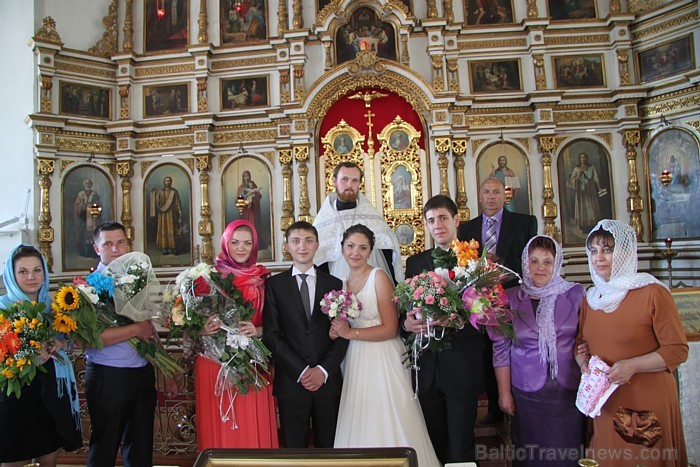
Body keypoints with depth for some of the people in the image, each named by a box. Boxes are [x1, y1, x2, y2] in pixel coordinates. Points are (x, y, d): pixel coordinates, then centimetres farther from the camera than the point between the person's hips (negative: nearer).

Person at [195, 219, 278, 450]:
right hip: (215, 364, -1)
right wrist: (203, 329, -18)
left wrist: (257, 330, -12)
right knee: (220, 429, 5)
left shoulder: (262, 278, 5)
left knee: (254, 427, 6)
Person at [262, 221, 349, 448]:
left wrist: (324, 370, -9)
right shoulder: (274, 284, 3)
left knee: (329, 445, 10)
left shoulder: (334, 284, 8)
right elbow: (271, 334, -4)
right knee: (294, 447, 8)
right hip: (291, 381, -1)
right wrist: (301, 371, -11)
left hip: (328, 379, 1)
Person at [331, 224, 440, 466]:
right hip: (355, 361, 6)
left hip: (383, 360, -5)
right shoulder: (343, 283, 11)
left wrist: (349, 333, -14)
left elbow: (390, 329, -13)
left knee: (387, 424, 1)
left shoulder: (379, 277, -8)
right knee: (360, 427, 9)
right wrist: (336, 332, -1)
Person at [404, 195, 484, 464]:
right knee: (433, 442, 17)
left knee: (460, 447, 7)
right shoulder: (415, 263, 7)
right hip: (427, 368, 4)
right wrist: (407, 323, -14)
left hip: (463, 368, -3)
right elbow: (405, 310, 7)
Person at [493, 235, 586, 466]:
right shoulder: (510, 298, -1)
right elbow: (501, 349, 0)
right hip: (527, 393, 0)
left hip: (570, 391, 0)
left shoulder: (575, 294, -1)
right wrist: (504, 392, 0)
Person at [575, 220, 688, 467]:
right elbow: (580, 340, 15)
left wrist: (632, 366, -22)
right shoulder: (591, 297, 6)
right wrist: (583, 361, -5)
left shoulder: (653, 293, -12)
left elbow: (678, 350, -11)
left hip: (648, 403, -5)